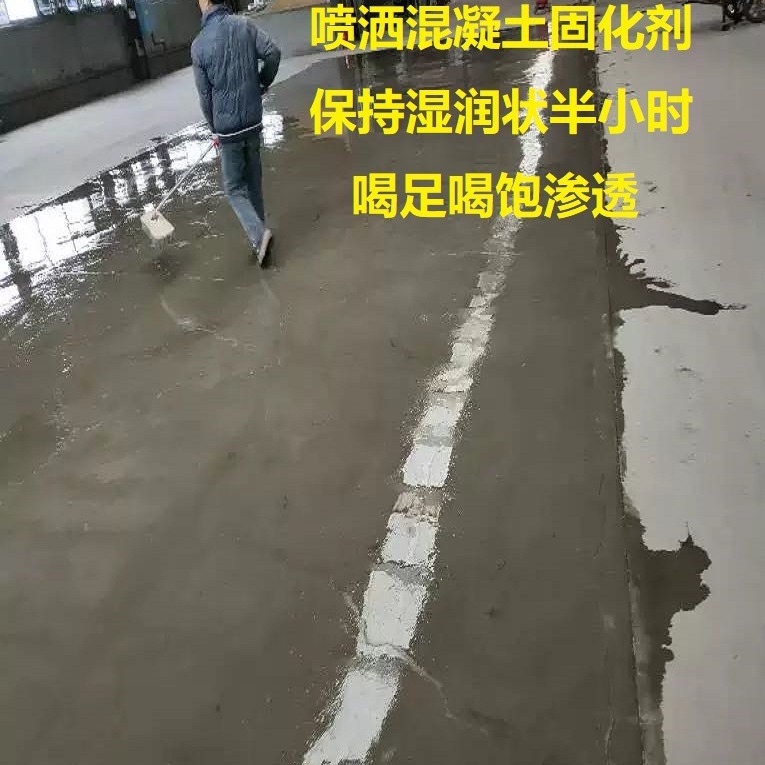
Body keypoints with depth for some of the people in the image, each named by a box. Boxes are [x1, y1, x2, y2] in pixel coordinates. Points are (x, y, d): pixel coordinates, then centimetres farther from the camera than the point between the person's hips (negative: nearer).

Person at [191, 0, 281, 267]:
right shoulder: (246, 25, -2)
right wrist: (262, 83, 8)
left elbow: (205, 96, -1)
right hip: (253, 121, 3)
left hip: (227, 128, -3)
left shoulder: (199, 45, -7)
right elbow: (273, 53, -12)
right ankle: (258, 235, 23)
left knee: (234, 188, 6)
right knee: (254, 182, 16)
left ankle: (258, 235, -14)